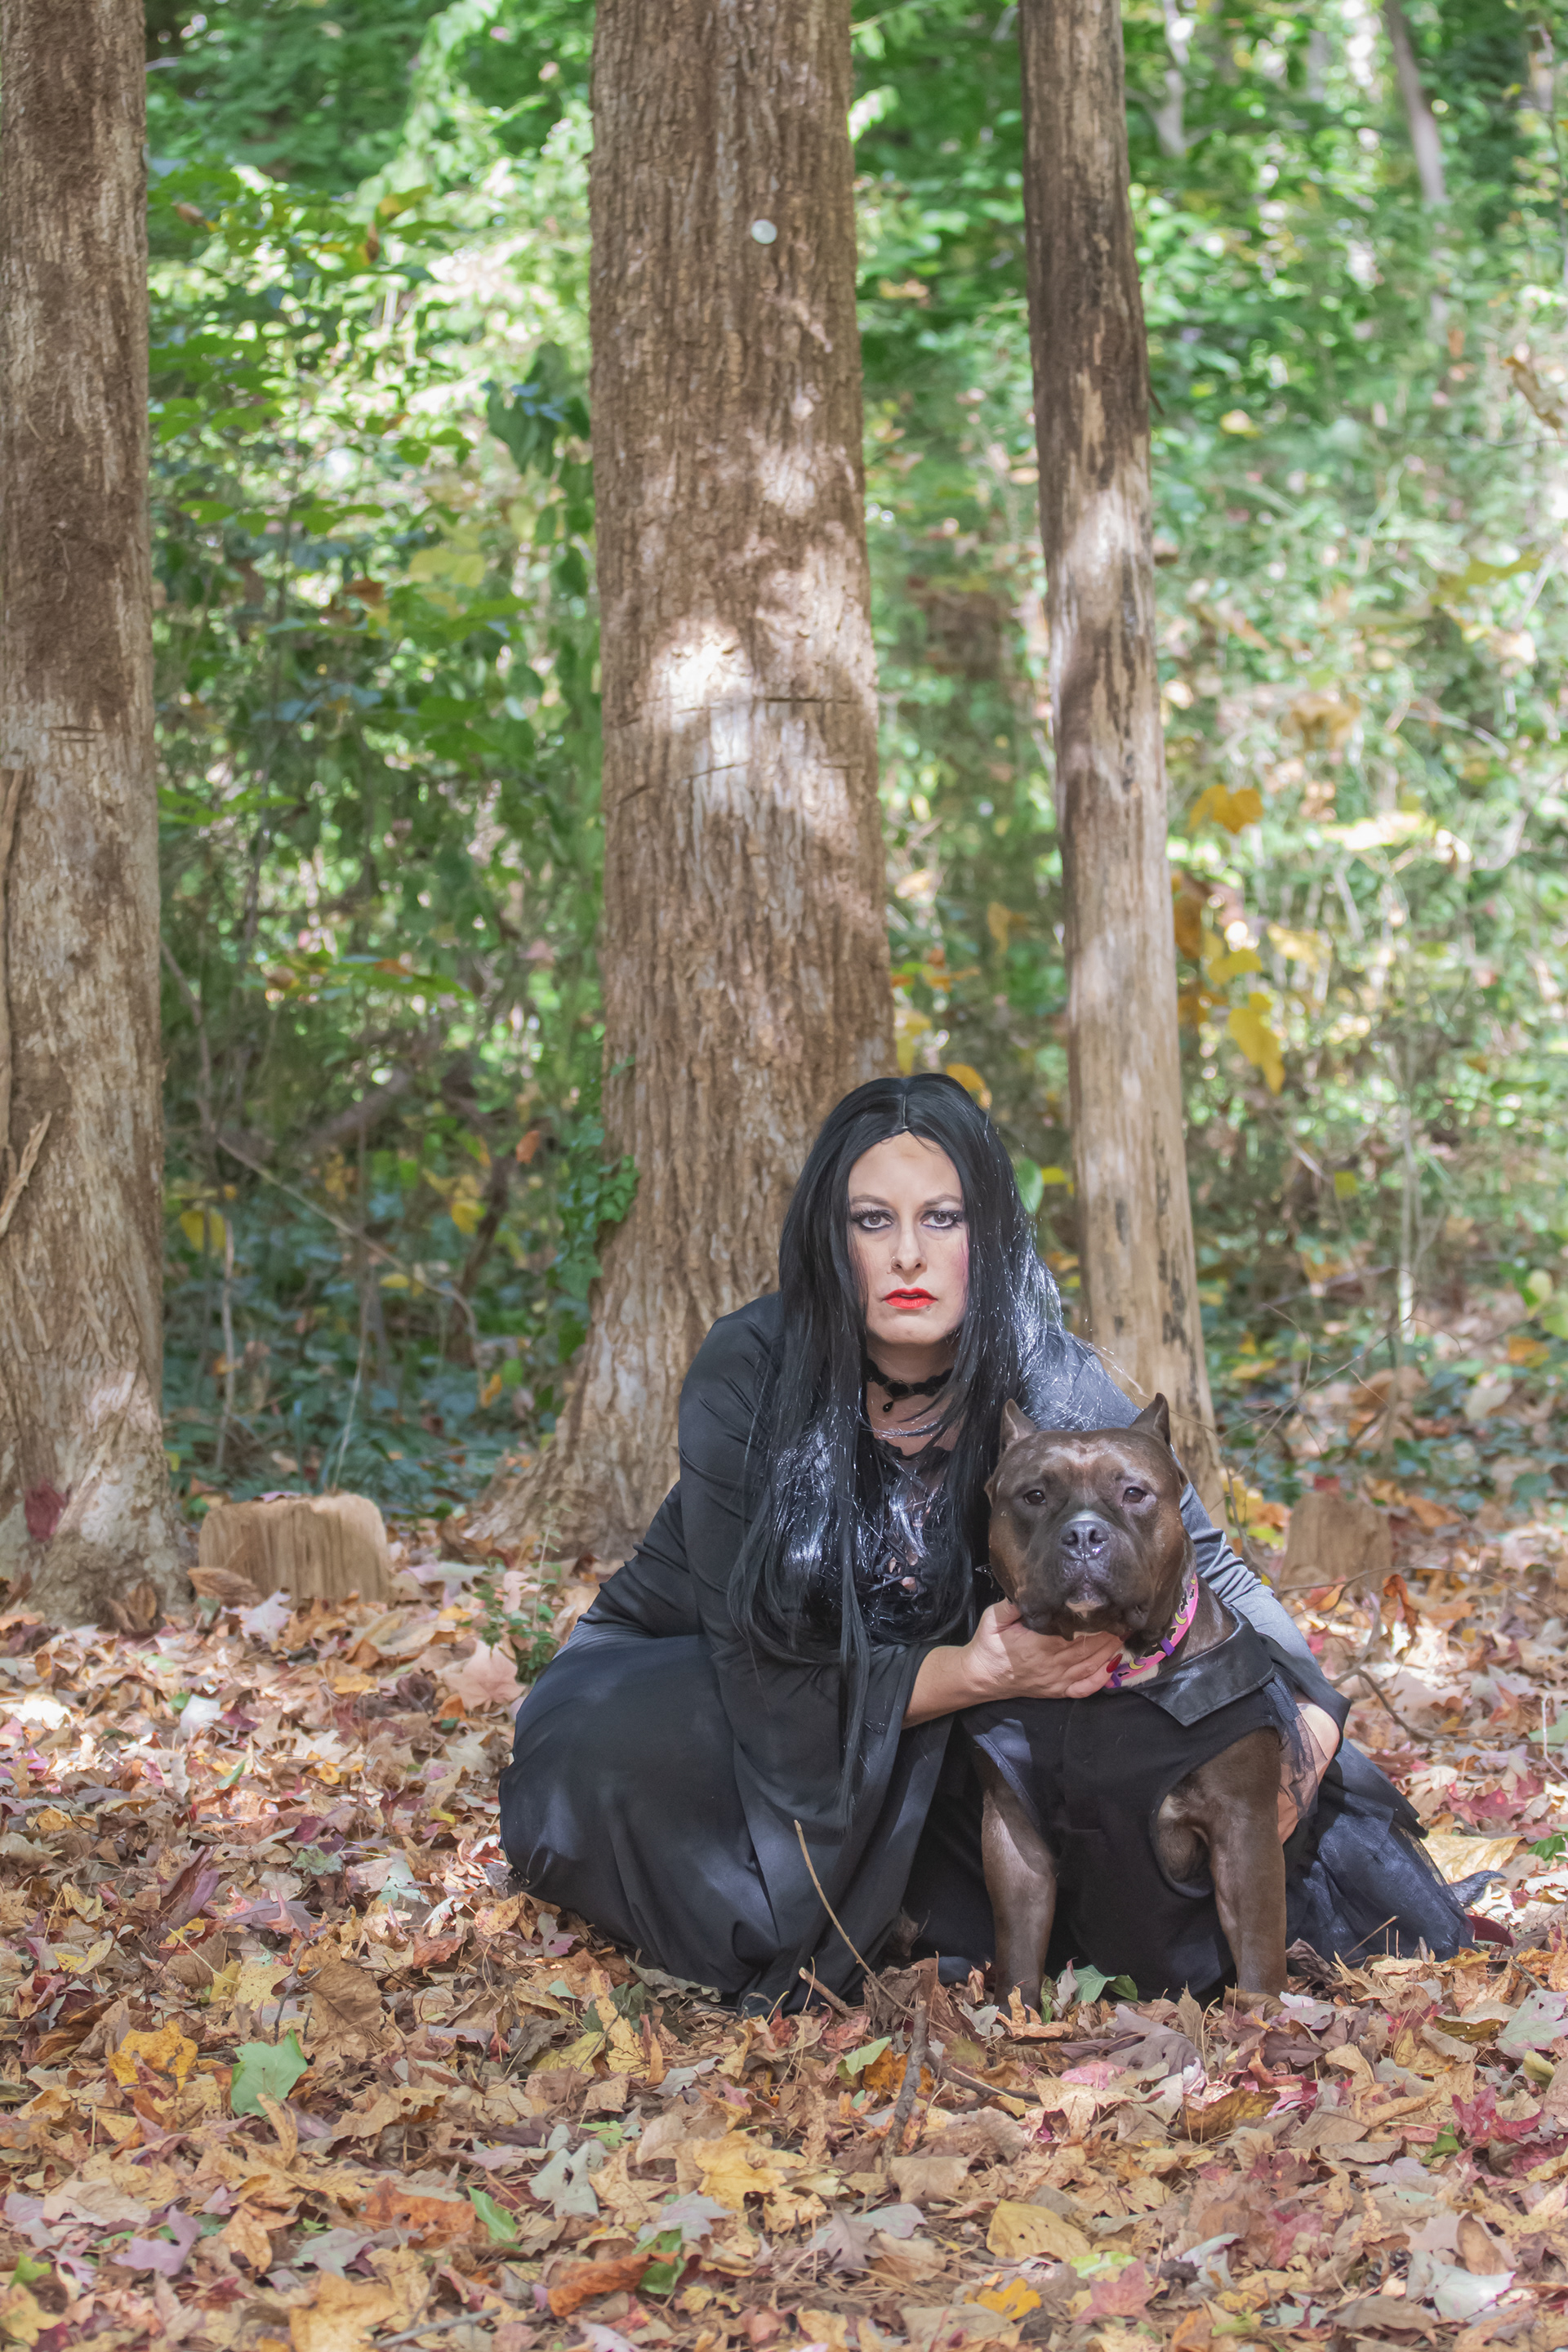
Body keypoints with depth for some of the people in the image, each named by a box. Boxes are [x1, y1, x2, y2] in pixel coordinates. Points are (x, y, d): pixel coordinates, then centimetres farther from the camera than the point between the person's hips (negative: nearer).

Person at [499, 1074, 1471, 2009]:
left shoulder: (1047, 1383, -18)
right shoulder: (748, 1373, -25)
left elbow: (1199, 1557, -8)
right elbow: (761, 1666, -28)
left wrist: (1304, 1707, -25)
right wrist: (975, 1674, -40)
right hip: (681, 1681, -2)